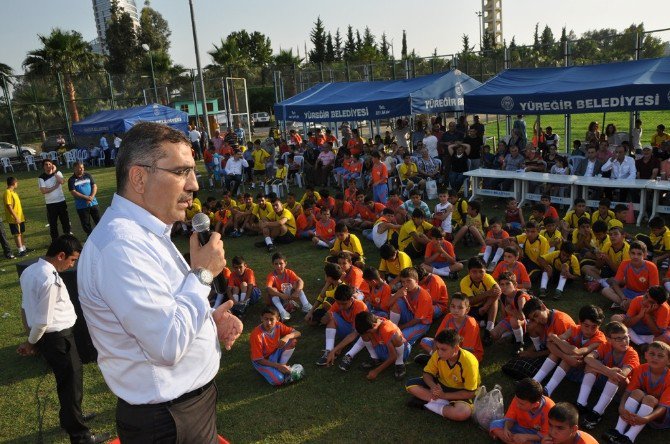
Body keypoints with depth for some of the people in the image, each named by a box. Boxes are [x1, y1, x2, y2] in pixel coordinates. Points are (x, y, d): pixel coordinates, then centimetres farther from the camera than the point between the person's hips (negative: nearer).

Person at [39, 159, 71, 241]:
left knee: (65, 220, 11)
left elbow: (62, 181, -20)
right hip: (50, 204, -2)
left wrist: (54, 172, -15)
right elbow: (43, 191, -15)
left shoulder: (58, 173, 1)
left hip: (61, 201, 2)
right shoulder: (41, 178, -6)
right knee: (53, 223, 6)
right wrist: (55, 187, -14)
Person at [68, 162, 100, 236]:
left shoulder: (88, 176, 5)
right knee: (85, 224, 5)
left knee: (98, 220, 4)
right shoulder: (71, 180, -3)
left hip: (93, 203, 2)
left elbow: (94, 186, 2)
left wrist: (92, 197, -15)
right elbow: (73, 192, -9)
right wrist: (86, 197, -18)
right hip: (81, 206, -1)